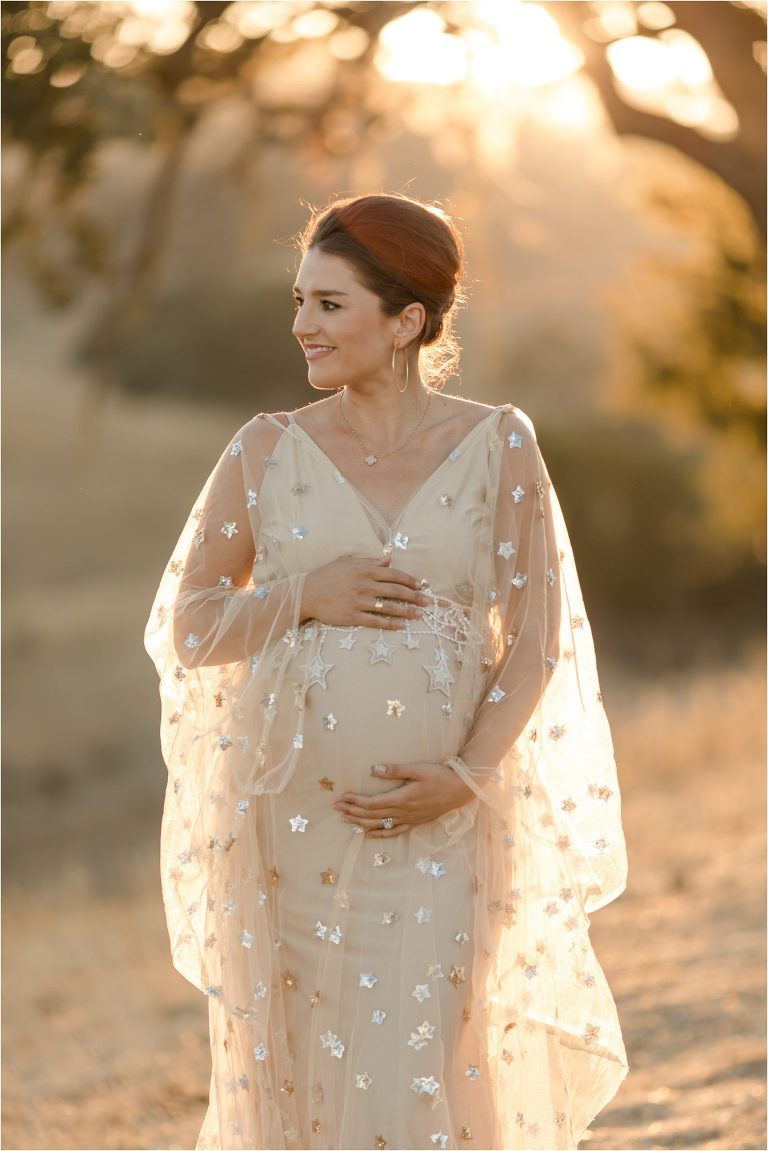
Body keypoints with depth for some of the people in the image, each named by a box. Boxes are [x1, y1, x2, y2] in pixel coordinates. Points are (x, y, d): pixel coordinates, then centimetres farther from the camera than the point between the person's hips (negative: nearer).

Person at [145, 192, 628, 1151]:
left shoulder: (498, 448, 0)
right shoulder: (267, 451, 2)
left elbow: (535, 641, 0)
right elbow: (185, 628, 5)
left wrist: (469, 775, -12)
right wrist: (304, 596, -11)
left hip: (445, 828, -1)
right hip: (295, 820, 1)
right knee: (305, 1062, 7)